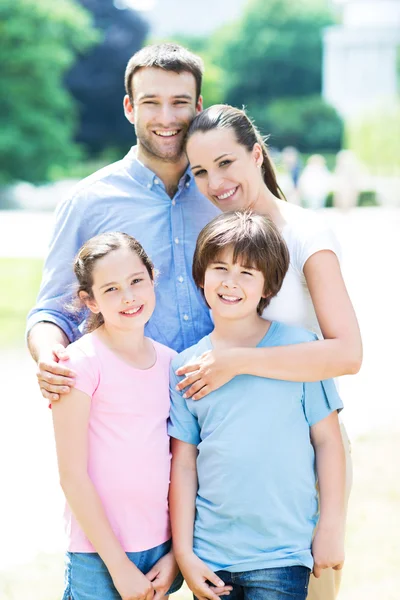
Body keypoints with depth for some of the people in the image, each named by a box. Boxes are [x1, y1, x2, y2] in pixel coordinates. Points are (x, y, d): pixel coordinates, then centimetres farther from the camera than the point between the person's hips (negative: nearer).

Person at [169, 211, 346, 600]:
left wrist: (332, 528, -2)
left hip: (282, 554, -2)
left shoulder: (299, 347, -2)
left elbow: (327, 440, 0)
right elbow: (183, 464, 5)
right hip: (210, 553, 2)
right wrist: (183, 552, 3)